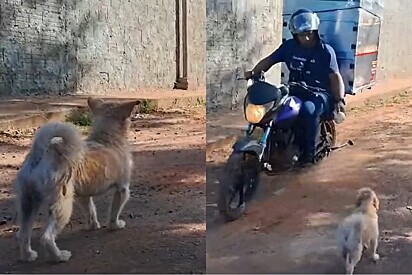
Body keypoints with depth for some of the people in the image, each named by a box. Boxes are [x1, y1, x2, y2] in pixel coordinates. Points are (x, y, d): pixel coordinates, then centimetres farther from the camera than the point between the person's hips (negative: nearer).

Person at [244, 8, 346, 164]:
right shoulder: (289, 46, 4)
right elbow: (270, 60, 7)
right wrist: (253, 73, -10)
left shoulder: (325, 51, -5)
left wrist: (339, 99, -23)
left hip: (319, 93, -5)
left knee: (308, 109, -37)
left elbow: (335, 76, -8)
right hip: (295, 91, 5)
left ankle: (309, 151, -19)